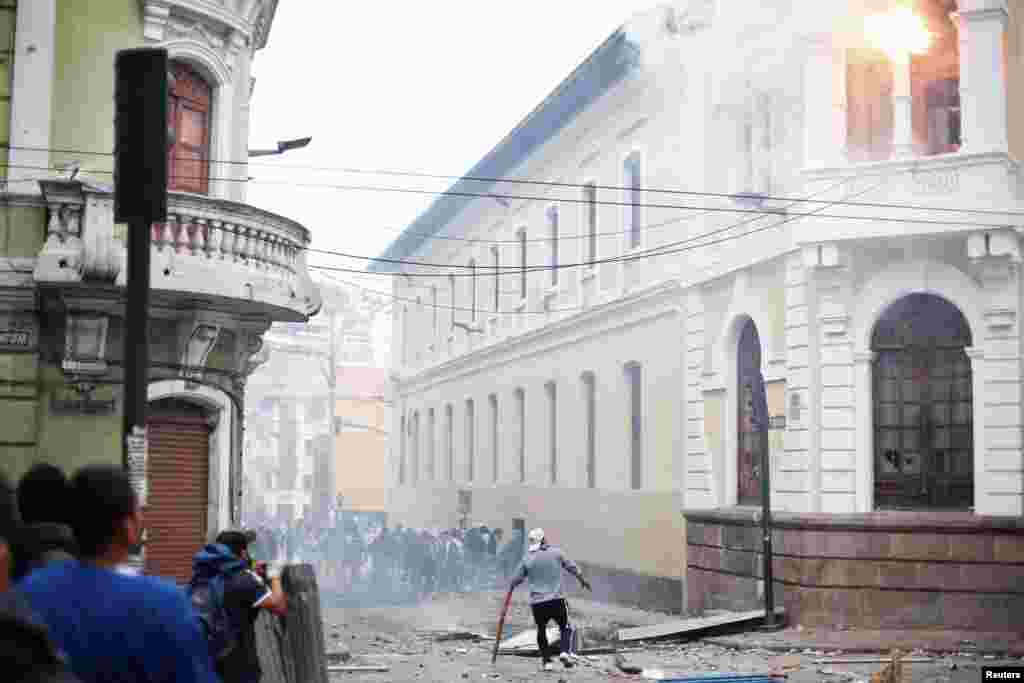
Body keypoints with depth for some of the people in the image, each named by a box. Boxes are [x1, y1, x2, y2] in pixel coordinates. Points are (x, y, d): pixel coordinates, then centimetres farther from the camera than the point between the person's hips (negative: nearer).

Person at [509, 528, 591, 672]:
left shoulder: (527, 559, 2)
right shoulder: (556, 552, -1)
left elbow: (517, 579, 11)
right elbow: (572, 567, 9)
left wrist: (511, 588, 32)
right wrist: (582, 580, 24)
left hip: (537, 602, 1)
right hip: (556, 599, -1)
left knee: (541, 631, 16)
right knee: (564, 627, 13)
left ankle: (547, 661, 13)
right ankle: (564, 652, -9)